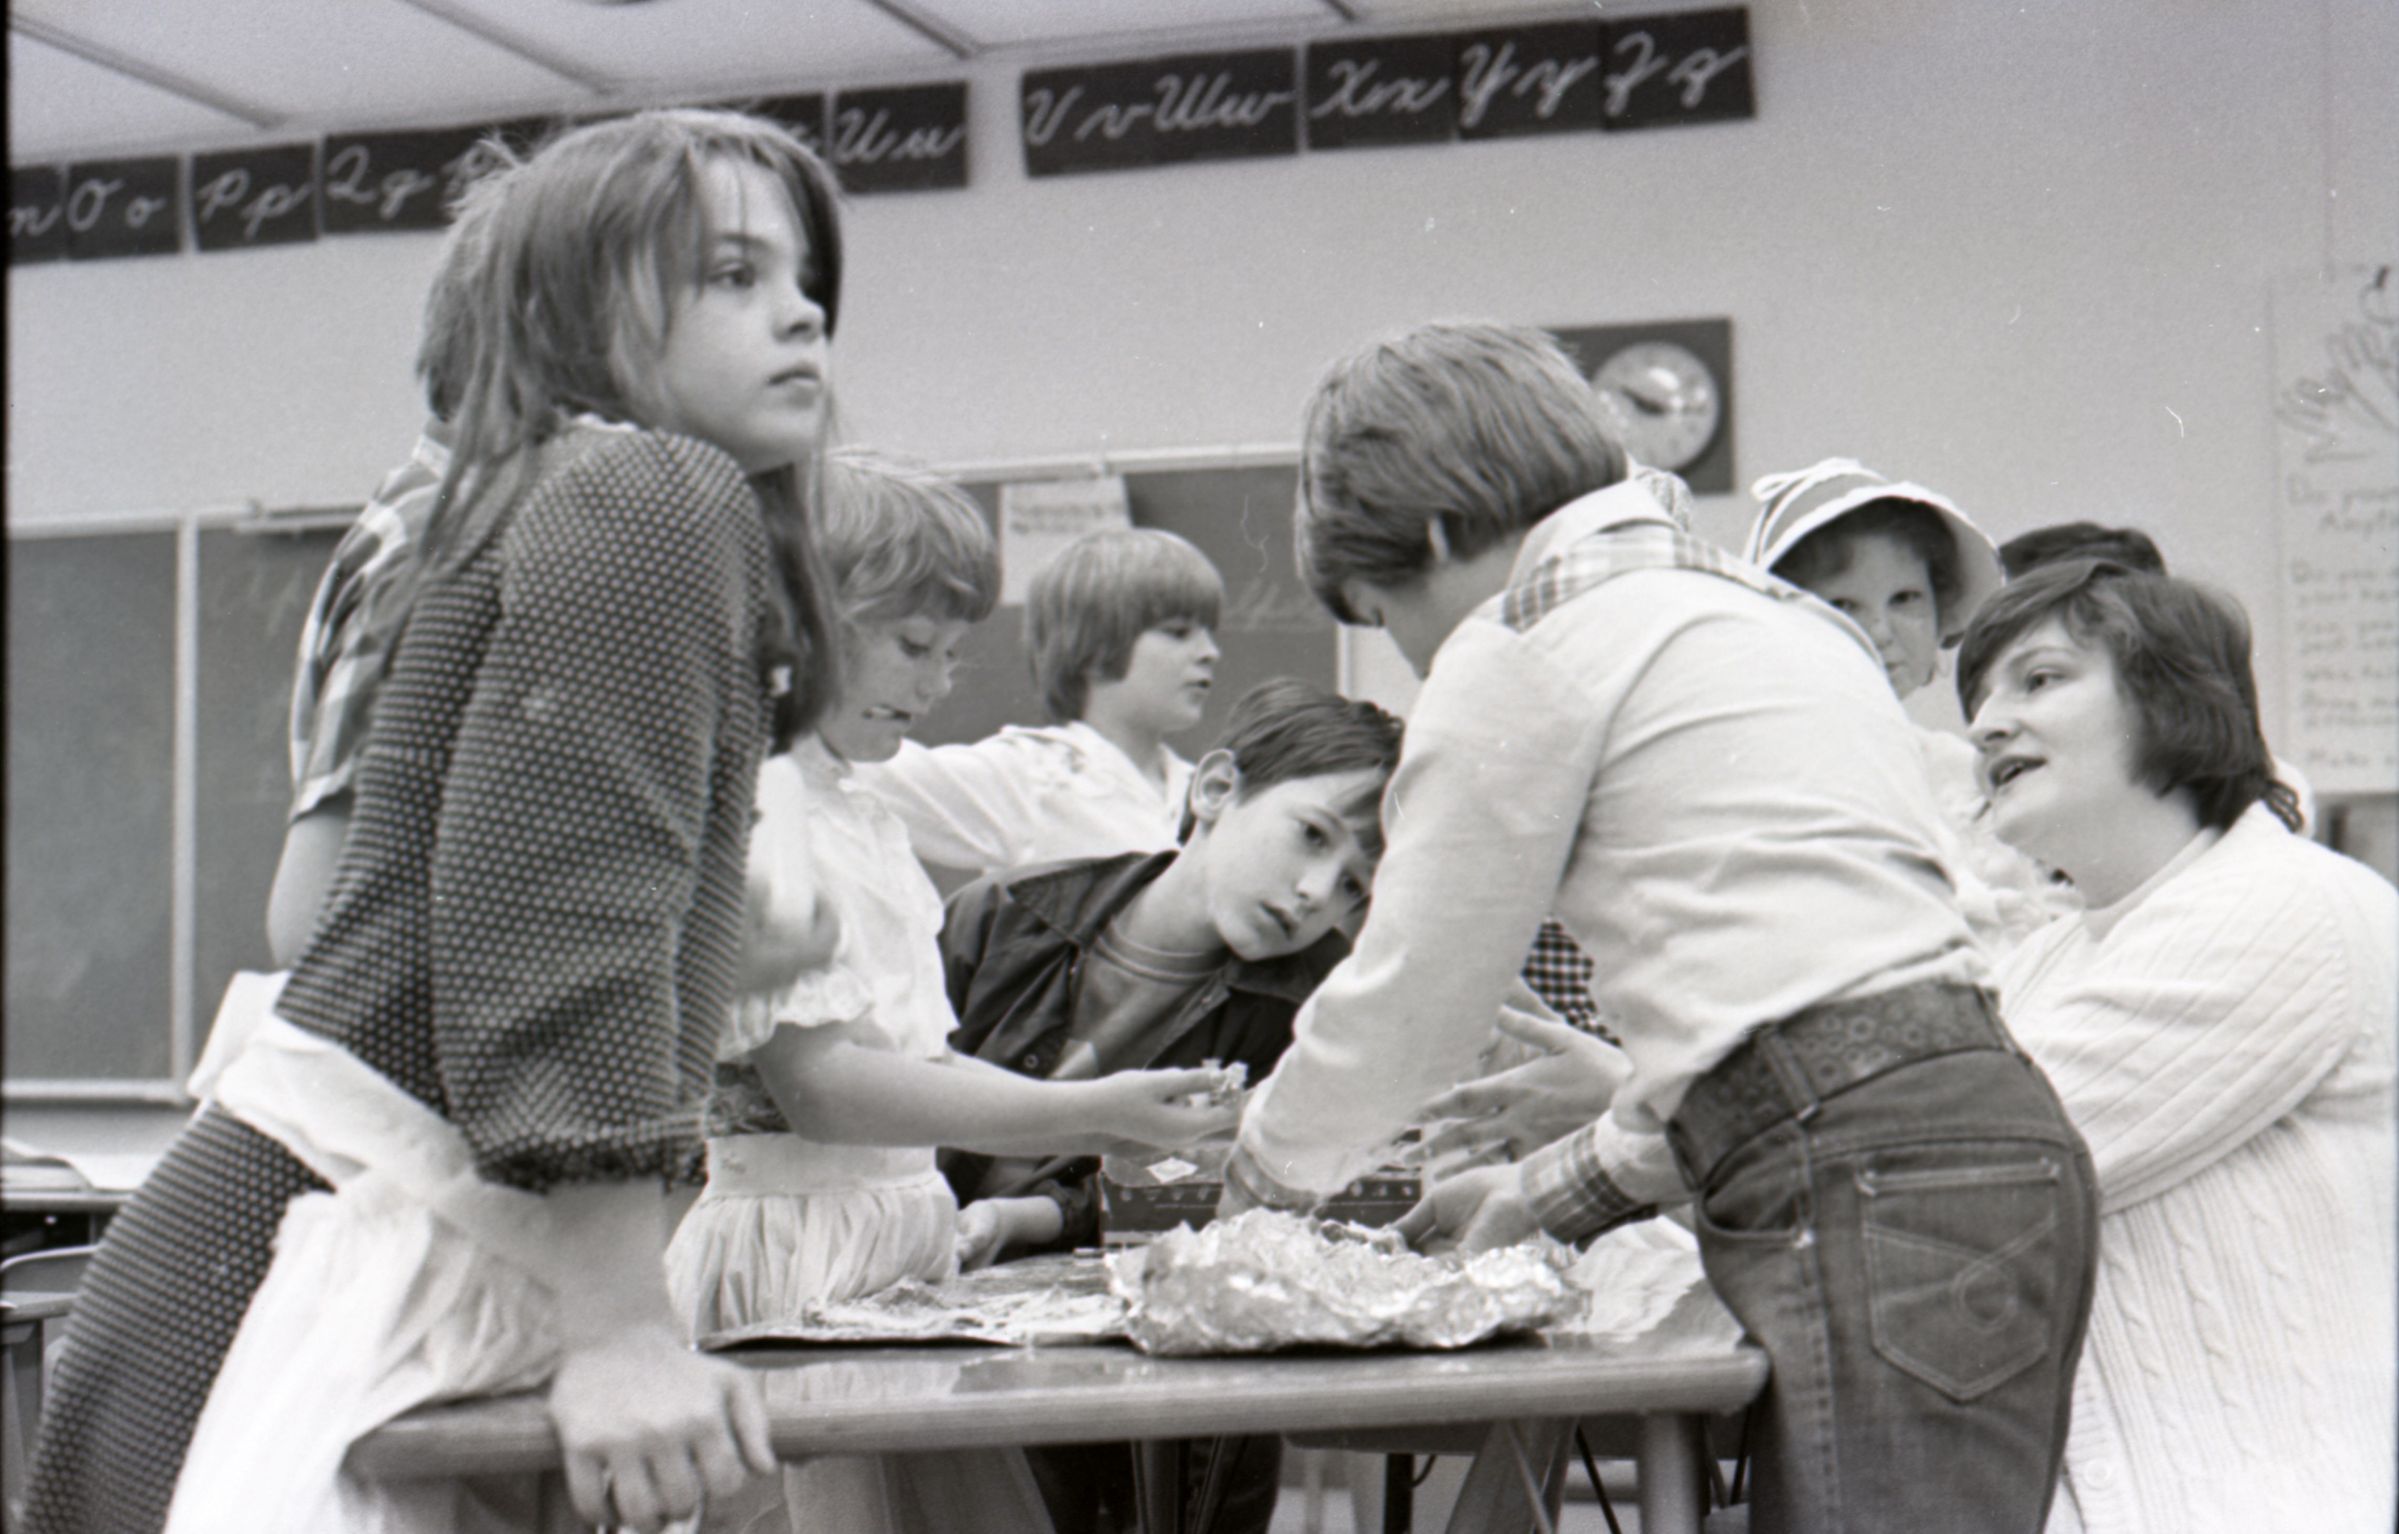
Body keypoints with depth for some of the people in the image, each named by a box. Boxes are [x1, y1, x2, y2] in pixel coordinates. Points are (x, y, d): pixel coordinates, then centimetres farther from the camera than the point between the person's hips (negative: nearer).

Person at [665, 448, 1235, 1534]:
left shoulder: (866, 820, 19)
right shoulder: (744, 814, -12)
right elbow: (815, 1082, -19)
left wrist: (1117, 1128, 9)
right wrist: (1086, 1110, -21)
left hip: (905, 1234, 9)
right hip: (797, 1265, -9)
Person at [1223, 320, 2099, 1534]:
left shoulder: (1525, 641, 0)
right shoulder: (1757, 609, 27)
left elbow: (1411, 1000, 8)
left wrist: (1263, 1166, 26)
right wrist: (1554, 1191, 34)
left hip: (1874, 1196, -9)